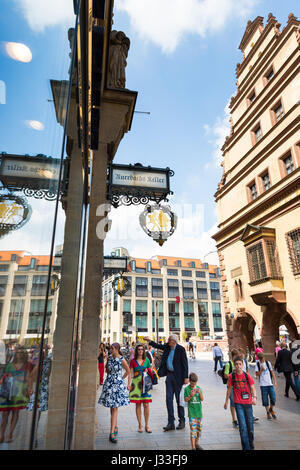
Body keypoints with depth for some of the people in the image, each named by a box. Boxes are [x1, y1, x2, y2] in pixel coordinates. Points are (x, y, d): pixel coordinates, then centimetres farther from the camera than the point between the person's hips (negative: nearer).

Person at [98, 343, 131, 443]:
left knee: (115, 408, -4)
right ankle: (115, 426, 28)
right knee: (111, 407, 12)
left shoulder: (122, 360, -12)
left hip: (118, 384, -4)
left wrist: (129, 384, 3)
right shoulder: (109, 357, 1)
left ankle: (112, 432, -1)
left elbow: (128, 372, 1)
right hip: (109, 383, 4)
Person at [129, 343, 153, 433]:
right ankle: (140, 425, 17)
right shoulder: (133, 361, 3)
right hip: (136, 383, 0)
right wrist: (129, 383, -3)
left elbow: (150, 372, 15)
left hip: (145, 384, 1)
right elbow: (131, 374, 5)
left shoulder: (147, 360, 6)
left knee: (146, 404, -1)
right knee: (138, 404, 4)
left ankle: (147, 425, 11)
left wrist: (147, 371, -6)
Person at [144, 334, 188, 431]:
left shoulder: (181, 349, -14)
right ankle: (171, 423, 13)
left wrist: (186, 377, -15)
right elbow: (158, 346, 16)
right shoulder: (167, 347, 2)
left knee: (179, 399, 7)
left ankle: (182, 421, 24)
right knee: (169, 398, 5)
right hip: (169, 375, 6)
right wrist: (150, 341, 1)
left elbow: (185, 364, -13)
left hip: (178, 376, -5)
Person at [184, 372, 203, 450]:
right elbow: (185, 400, -6)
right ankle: (193, 447, -2)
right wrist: (190, 396, -23)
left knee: (199, 428, 13)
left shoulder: (198, 388, 3)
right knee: (193, 429, -9)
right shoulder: (187, 389, -6)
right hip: (191, 412, -4)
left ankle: (196, 443, 33)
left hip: (199, 411, 4)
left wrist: (199, 393, -16)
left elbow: (202, 399, 2)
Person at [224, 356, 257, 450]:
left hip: (248, 403, 1)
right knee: (242, 426, -6)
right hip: (238, 403, -1)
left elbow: (252, 388, -5)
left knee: (250, 425, 12)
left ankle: (251, 446, 35)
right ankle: (246, 447, 7)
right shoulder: (231, 376, -6)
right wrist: (226, 401, 12)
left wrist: (254, 397, -23)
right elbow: (229, 389, 5)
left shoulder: (247, 375, -6)